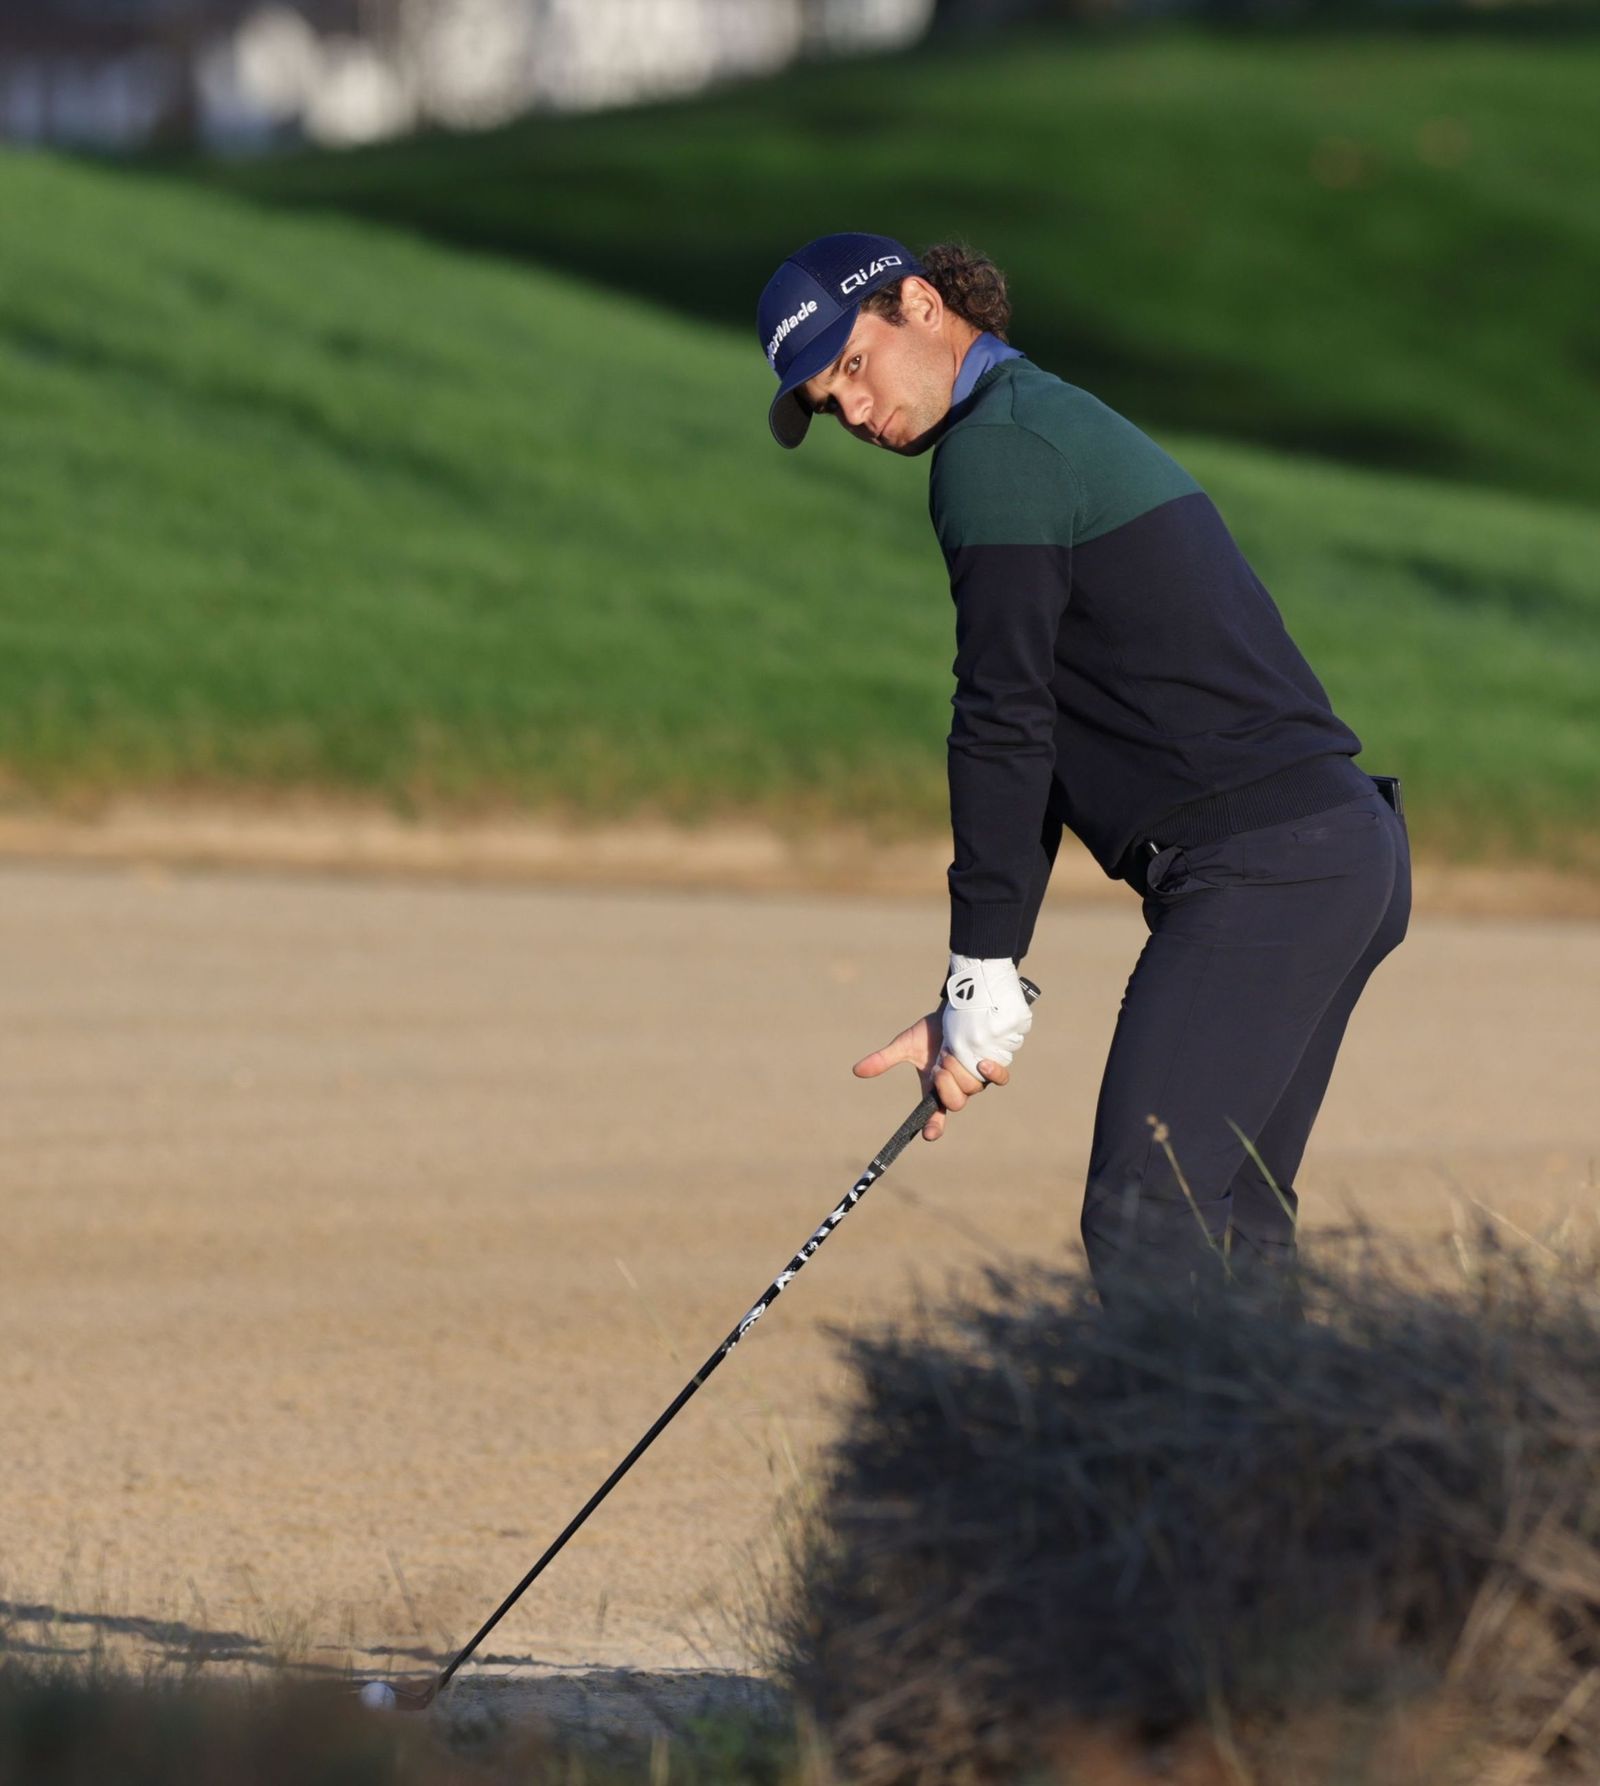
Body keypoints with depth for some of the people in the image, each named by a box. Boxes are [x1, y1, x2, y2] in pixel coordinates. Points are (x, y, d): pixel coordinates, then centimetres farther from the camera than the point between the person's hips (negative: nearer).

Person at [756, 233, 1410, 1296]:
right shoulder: (1067, 426, 25)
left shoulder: (995, 446, -6)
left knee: (1148, 1234, -14)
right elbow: (1038, 731, 24)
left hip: (1258, 868, -10)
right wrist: (975, 998, 20)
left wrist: (984, 978, -8)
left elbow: (1006, 723, -12)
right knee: (1231, 1238, 11)